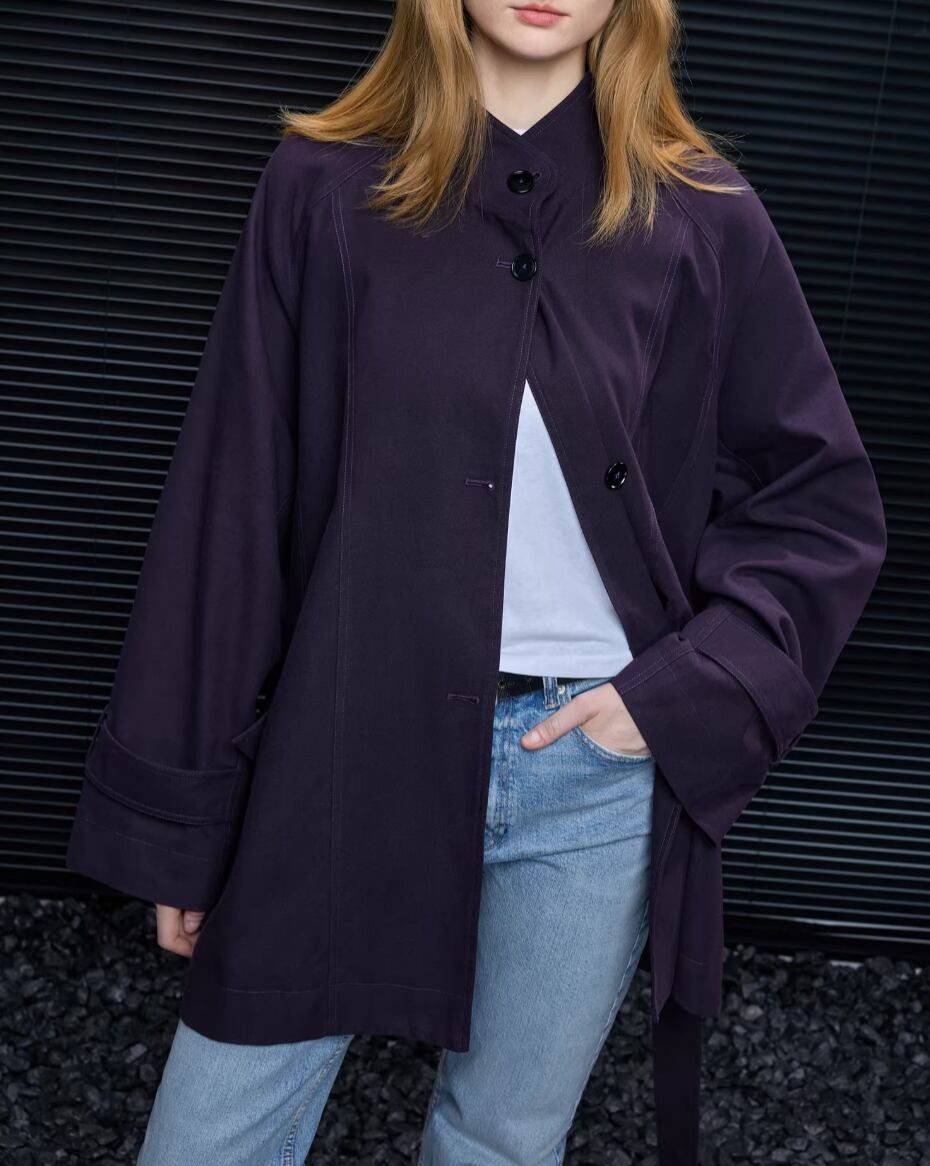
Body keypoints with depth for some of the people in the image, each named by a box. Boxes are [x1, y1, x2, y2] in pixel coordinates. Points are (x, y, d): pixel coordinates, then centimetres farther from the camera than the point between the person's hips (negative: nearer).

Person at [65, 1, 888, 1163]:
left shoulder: (701, 218, 0)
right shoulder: (322, 191, -1)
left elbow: (825, 504, 7)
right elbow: (230, 504, 0)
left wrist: (686, 691, -8)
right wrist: (175, 811, 3)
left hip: (600, 769, 1)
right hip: (350, 751, 0)